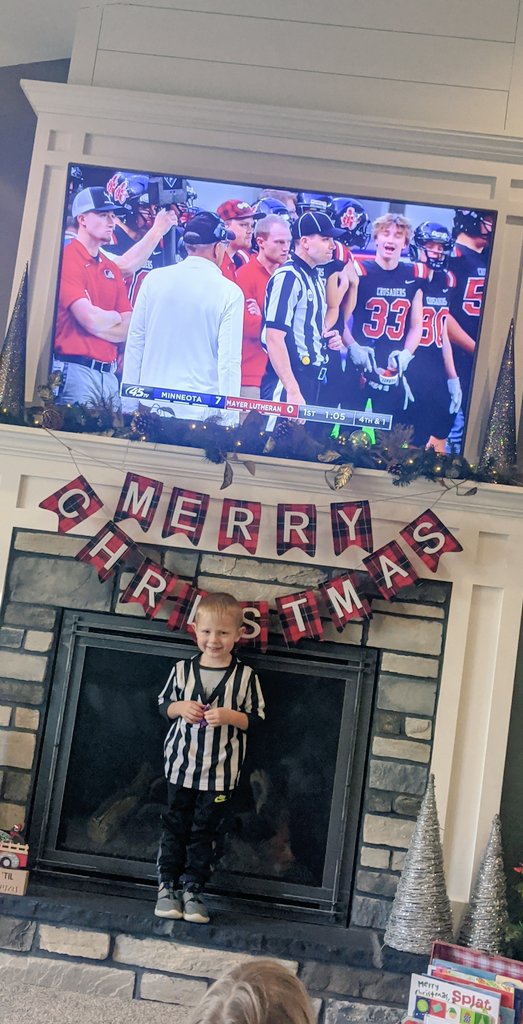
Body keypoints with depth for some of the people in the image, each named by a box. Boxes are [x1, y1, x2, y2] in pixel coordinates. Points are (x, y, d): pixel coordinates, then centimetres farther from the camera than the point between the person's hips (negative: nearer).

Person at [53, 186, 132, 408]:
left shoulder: (112, 269, 17)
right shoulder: (67, 259, -6)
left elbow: (129, 330, 10)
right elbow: (89, 319, -14)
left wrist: (101, 321, -7)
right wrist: (115, 318, 5)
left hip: (109, 374, 7)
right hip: (75, 371, -7)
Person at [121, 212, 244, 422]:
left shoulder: (153, 279, 3)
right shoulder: (229, 293, -6)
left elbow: (134, 342, 5)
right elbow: (230, 361, -10)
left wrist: (128, 405, 12)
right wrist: (229, 419, -6)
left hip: (151, 404, 3)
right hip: (201, 410, -3)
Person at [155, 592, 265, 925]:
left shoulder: (245, 676, -5)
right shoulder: (182, 669, -1)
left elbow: (255, 720, -2)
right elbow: (163, 704, 9)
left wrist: (230, 716, -20)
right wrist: (180, 708, -12)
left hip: (220, 772, -1)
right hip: (182, 765, 1)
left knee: (205, 832, 7)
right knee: (175, 826, 9)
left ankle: (192, 889, 18)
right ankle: (168, 886, 21)